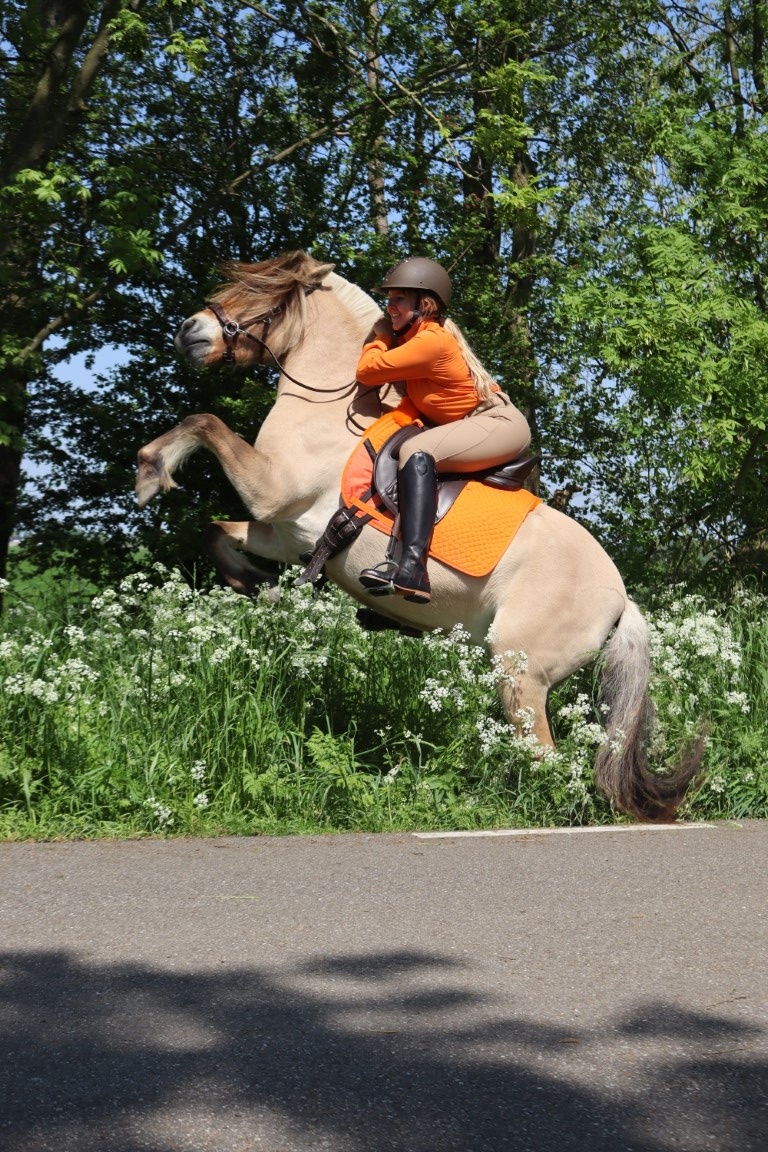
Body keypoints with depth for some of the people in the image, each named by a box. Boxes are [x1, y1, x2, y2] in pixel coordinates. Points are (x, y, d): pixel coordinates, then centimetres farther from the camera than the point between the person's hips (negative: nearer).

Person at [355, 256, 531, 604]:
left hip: (499, 423, -11)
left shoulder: (430, 340, -19)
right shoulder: (417, 336, 10)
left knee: (417, 452, -31)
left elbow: (367, 371, -16)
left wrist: (380, 336, 1)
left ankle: (412, 570, -47)